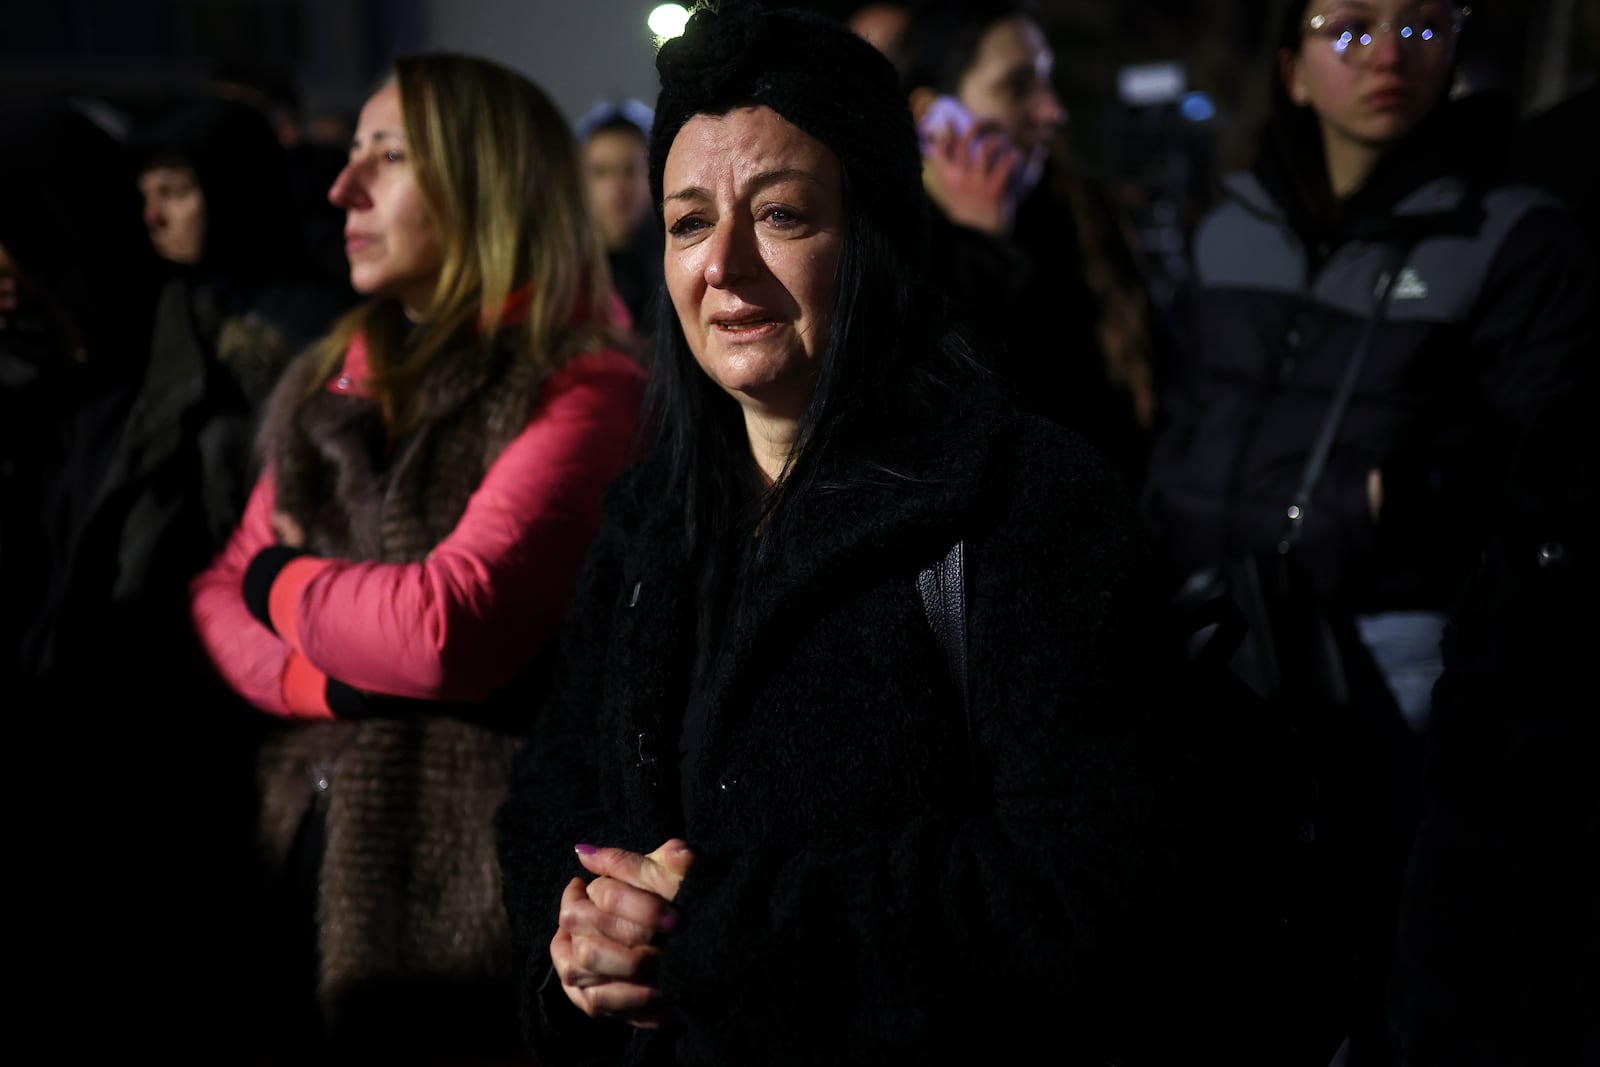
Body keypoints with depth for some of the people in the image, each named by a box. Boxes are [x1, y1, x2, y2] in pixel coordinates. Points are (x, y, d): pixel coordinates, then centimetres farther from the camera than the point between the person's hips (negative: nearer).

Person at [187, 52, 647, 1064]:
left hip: (464, 894, -6)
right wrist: (333, 679, -11)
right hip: (301, 873, 7)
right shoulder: (334, 382, 13)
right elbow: (220, 593, 10)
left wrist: (285, 582, -4)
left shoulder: (580, 390, -12)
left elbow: (447, 627, -22)